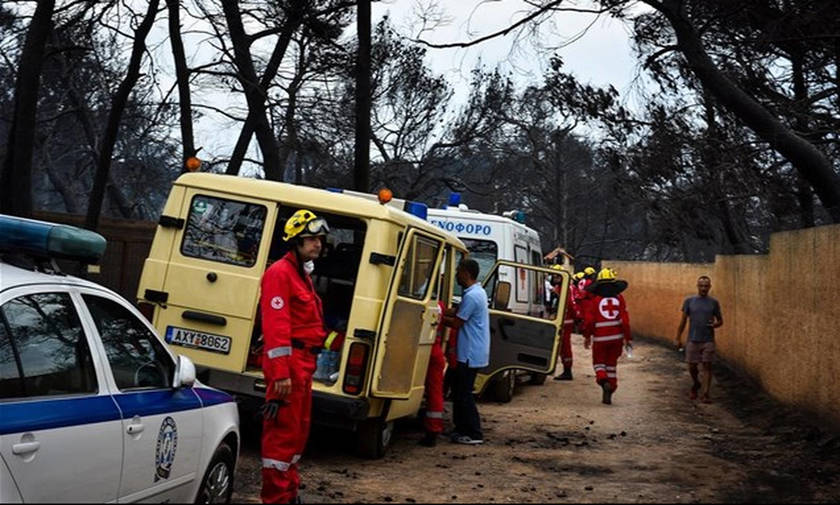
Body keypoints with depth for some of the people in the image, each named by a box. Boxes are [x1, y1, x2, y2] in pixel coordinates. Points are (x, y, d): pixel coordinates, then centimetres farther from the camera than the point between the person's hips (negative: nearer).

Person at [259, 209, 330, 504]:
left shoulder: (303, 274, 20)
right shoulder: (280, 273, -12)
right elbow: (276, 325, -20)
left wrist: (307, 362, 20)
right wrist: (281, 372, -25)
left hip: (304, 361, 10)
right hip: (288, 360, -10)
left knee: (299, 429, 17)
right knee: (283, 430, -6)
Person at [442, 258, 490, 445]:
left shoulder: (471, 296, -20)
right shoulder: (478, 292, 13)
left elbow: (456, 323, -16)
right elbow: (459, 312, 15)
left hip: (470, 354, -10)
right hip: (471, 352, 10)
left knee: (463, 394, -5)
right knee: (459, 391, 16)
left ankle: (474, 434, -1)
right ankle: (462, 429, 22)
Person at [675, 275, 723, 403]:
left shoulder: (713, 303, 4)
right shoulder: (689, 301, 3)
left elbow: (720, 321, 10)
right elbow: (683, 320, 7)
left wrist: (715, 324, -13)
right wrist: (678, 338, 3)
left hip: (708, 340, -1)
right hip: (693, 340, 1)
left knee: (707, 366, -4)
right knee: (692, 366, 7)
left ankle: (705, 394, -1)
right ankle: (695, 384, 36)